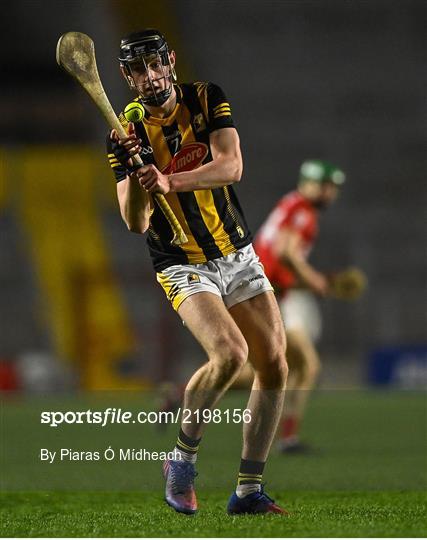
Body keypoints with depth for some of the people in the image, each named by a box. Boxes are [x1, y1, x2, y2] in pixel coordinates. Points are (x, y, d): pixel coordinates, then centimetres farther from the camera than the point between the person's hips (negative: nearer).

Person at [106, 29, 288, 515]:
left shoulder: (207, 100, -3)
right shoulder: (126, 134, -8)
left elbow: (230, 166, -19)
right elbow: (136, 224, -14)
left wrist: (169, 181, -34)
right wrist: (134, 176, -34)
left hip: (239, 255, 4)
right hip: (184, 267, -4)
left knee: (274, 365, -4)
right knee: (229, 353, -26)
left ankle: (248, 490, 6)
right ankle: (182, 458, -5)